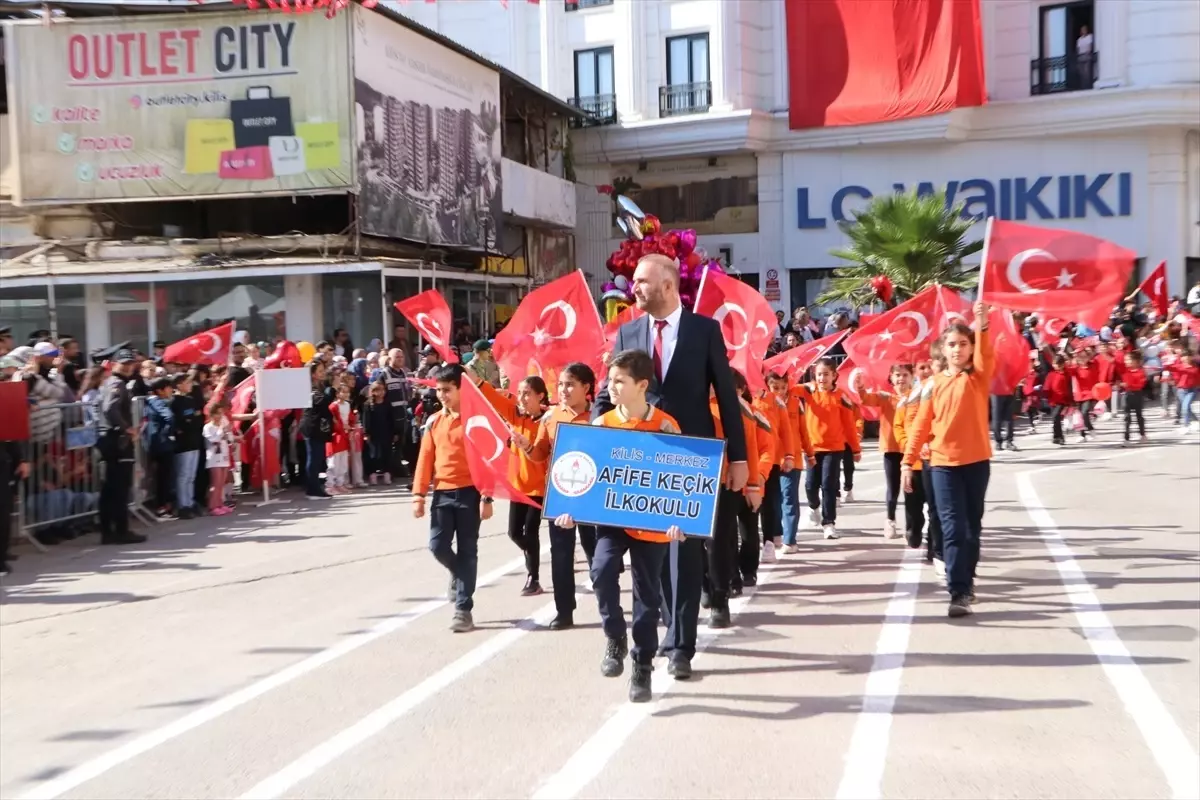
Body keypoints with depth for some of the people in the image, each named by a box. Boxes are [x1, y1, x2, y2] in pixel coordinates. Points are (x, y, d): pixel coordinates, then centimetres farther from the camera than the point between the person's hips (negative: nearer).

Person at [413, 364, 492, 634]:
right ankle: (458, 574, 32)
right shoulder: (434, 422, 8)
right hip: (442, 494, 4)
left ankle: (463, 609, 7)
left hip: (469, 493, -4)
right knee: (438, 546, -1)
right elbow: (426, 459, 9)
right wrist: (419, 495, 2)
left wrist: (487, 497, -11)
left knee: (467, 551, 1)